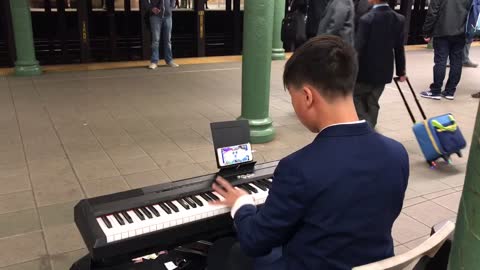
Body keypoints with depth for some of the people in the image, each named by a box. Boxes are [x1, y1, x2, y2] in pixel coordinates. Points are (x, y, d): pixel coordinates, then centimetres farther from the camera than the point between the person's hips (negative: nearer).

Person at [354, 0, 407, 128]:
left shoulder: (366, 19, -18)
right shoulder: (399, 19, 0)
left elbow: (358, 48, -17)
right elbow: (399, 48, 4)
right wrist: (401, 70, 14)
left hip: (366, 70, -5)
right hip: (384, 71, 5)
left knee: (356, 97, 13)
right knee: (372, 103, 15)